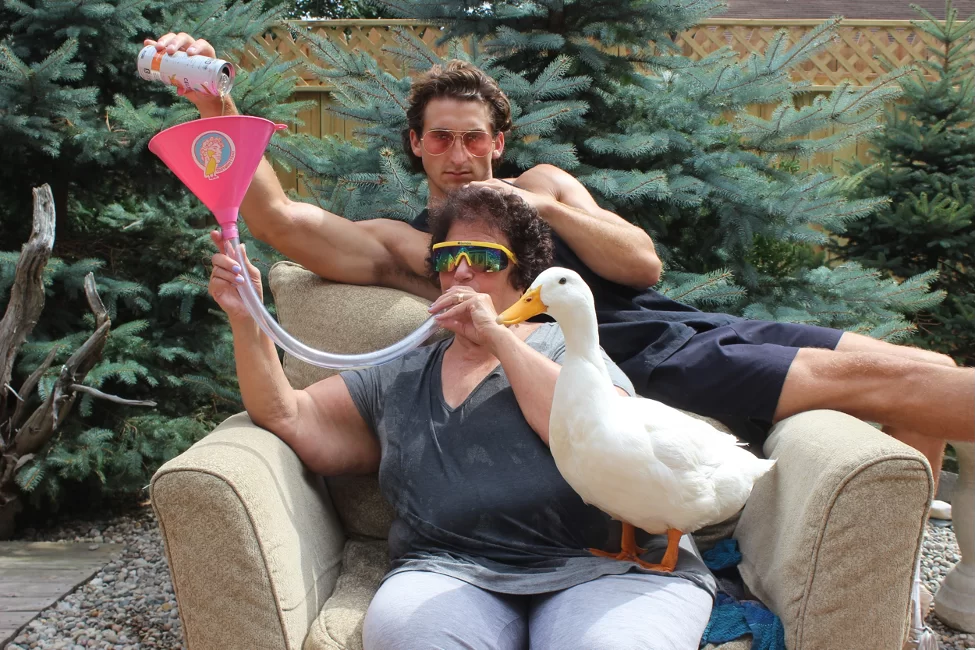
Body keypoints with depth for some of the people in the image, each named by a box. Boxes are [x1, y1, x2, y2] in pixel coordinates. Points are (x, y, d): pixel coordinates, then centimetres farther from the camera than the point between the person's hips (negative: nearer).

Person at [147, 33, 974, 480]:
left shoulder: (541, 183, 19)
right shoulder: (403, 245, 8)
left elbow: (644, 265, 8)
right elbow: (278, 217, -7)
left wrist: (546, 209, -5)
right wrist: (216, 107, -18)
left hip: (680, 324, 6)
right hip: (628, 369, -6)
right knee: (862, 378, -17)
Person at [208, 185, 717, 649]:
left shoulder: (565, 346, 15)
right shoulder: (399, 379, 24)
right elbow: (289, 416, 18)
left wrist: (499, 339, -3)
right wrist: (246, 319, 4)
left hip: (599, 569, -1)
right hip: (452, 573, 2)